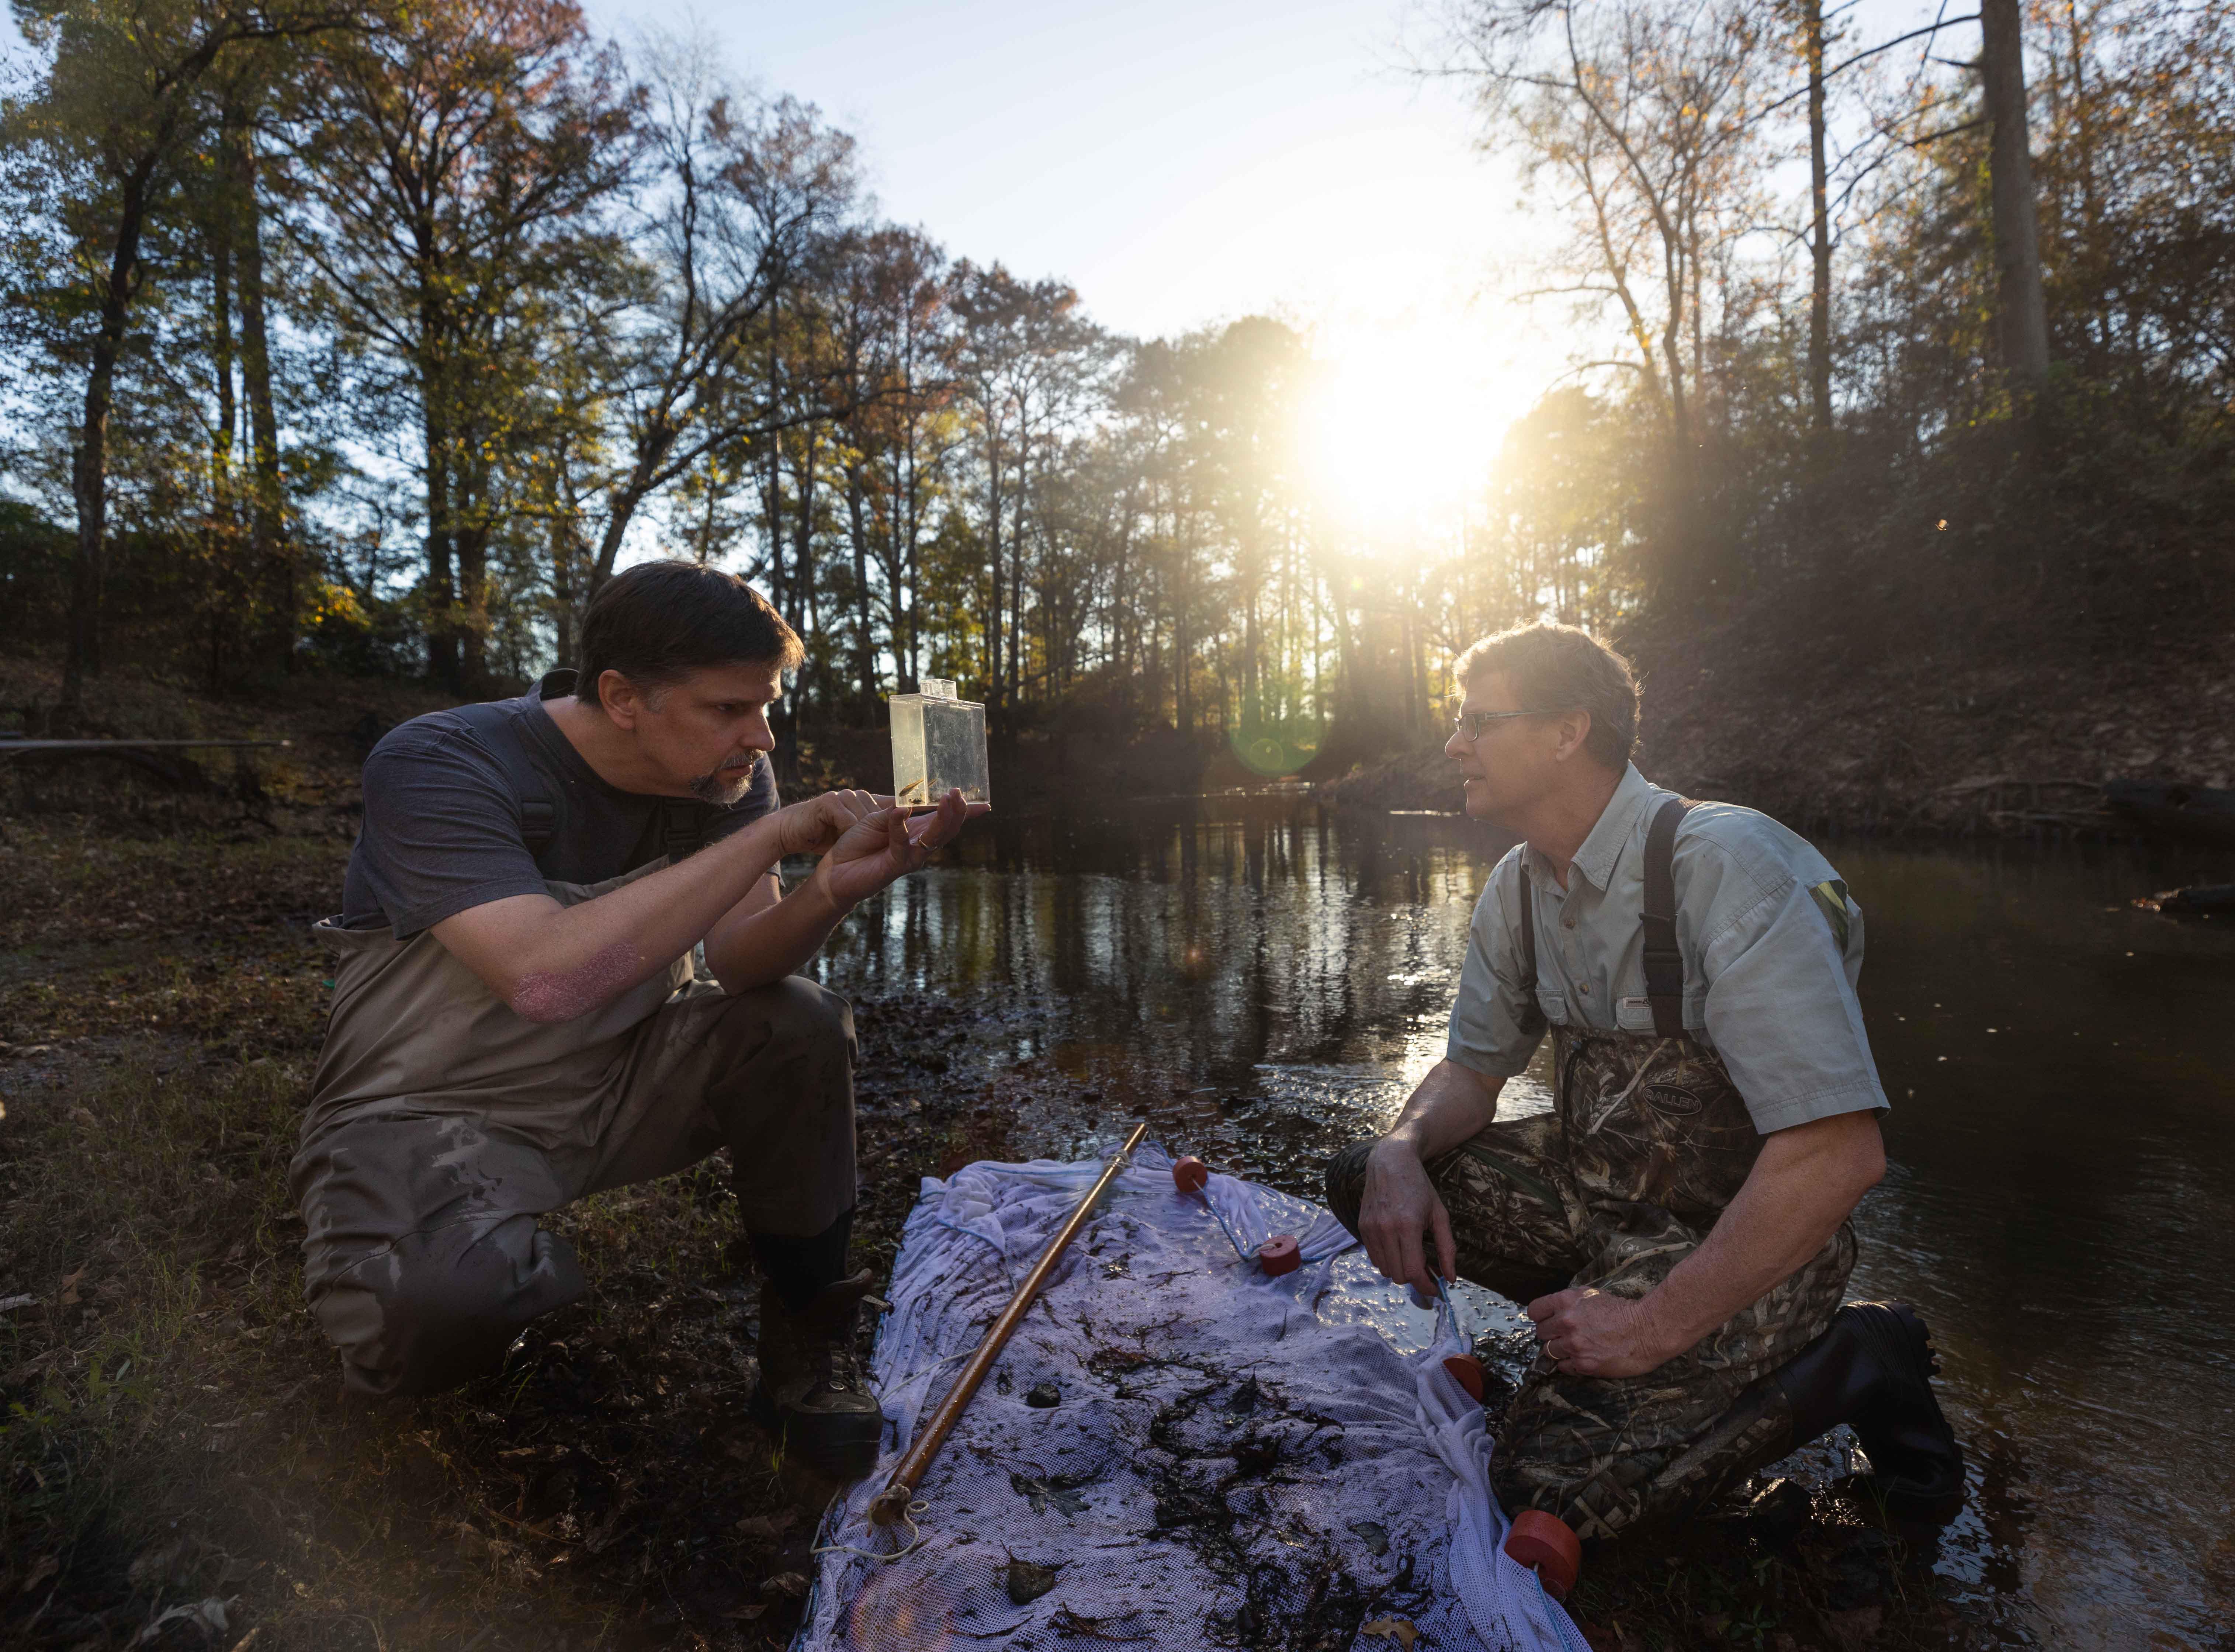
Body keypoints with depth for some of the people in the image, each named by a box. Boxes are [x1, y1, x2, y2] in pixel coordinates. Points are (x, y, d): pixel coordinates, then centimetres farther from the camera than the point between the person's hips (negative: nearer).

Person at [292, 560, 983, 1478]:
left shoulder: (726, 773, -6)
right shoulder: (434, 770, -24)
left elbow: (737, 965, -13)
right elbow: (548, 978, -39)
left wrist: (833, 891, -35)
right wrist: (772, 837, -36)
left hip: (614, 1087, 5)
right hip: (431, 1110, -4)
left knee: (802, 1027, -20)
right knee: (444, 1292, -35)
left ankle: (803, 1349, -2)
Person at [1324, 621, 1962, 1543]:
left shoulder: (1725, 866, -25)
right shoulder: (1520, 886, 1)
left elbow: (1839, 1154, -30)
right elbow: (1474, 1066, 9)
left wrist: (1658, 1325, -26)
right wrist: (1402, 1152, -14)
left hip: (1739, 1232, -7)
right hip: (1595, 1182, 7)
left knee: (1552, 1484, -20)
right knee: (1363, 1178, -4)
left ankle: (1851, 1361, -1)